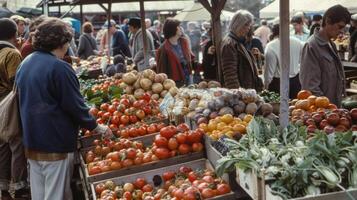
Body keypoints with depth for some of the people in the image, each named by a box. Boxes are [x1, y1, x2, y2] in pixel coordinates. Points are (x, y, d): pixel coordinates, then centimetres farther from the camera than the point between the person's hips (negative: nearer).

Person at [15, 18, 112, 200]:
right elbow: (75, 106, -16)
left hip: (31, 142, 8)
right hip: (56, 143, -8)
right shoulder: (59, 67, -19)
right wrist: (97, 127, -2)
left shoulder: (25, 64, 7)